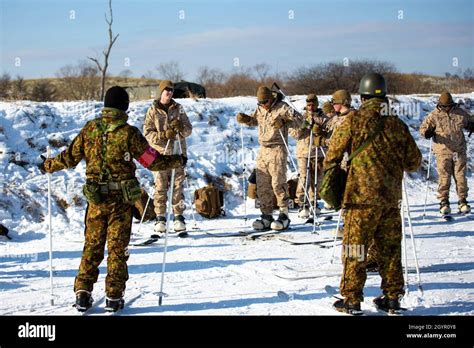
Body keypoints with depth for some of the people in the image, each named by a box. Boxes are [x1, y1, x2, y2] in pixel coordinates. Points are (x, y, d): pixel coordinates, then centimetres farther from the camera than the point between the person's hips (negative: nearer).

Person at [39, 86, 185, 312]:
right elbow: (153, 161, -6)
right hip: (121, 199, -2)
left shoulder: (90, 129, -1)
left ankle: (83, 293, 10)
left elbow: (70, 157, 5)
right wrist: (177, 161, 10)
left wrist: (48, 166, 22)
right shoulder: (129, 133, -10)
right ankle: (114, 296, 8)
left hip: (96, 198, 3)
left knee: (92, 245, 13)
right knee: (117, 247, 6)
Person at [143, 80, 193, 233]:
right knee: (160, 187, -2)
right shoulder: (153, 111, 4)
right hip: (160, 153, -2)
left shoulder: (178, 109, 10)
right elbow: (147, 133, -2)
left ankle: (179, 217, 7)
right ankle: (160, 218, 3)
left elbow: (189, 130, 9)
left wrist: (180, 128, -13)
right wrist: (163, 135, -18)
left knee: (177, 186, 2)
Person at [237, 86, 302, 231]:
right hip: (263, 149, 7)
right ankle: (266, 217, 10)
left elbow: (298, 119, -13)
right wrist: (245, 119, 11)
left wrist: (284, 122, -28)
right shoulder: (260, 109, 14)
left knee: (278, 183, -12)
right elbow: (254, 120, 32)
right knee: (262, 185, 4)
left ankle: (284, 215, -3)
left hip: (277, 149, -7)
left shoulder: (282, 107, -7)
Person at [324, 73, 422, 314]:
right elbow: (414, 161, 12)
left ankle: (351, 299, 4)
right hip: (391, 197, 4)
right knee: (389, 248, 13)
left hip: (363, 195, -4)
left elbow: (334, 152, -3)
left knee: (355, 247, 3)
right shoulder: (397, 124, 6)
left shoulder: (355, 120, -6)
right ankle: (392, 298, 19)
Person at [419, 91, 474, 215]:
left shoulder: (460, 113, 7)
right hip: (443, 152, -2)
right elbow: (423, 128, 5)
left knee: (461, 177, 4)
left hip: (459, 151, 2)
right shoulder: (434, 115, -1)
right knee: (444, 177, -2)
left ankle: (463, 202, 12)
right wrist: (428, 132, -18)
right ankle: (444, 203, 7)